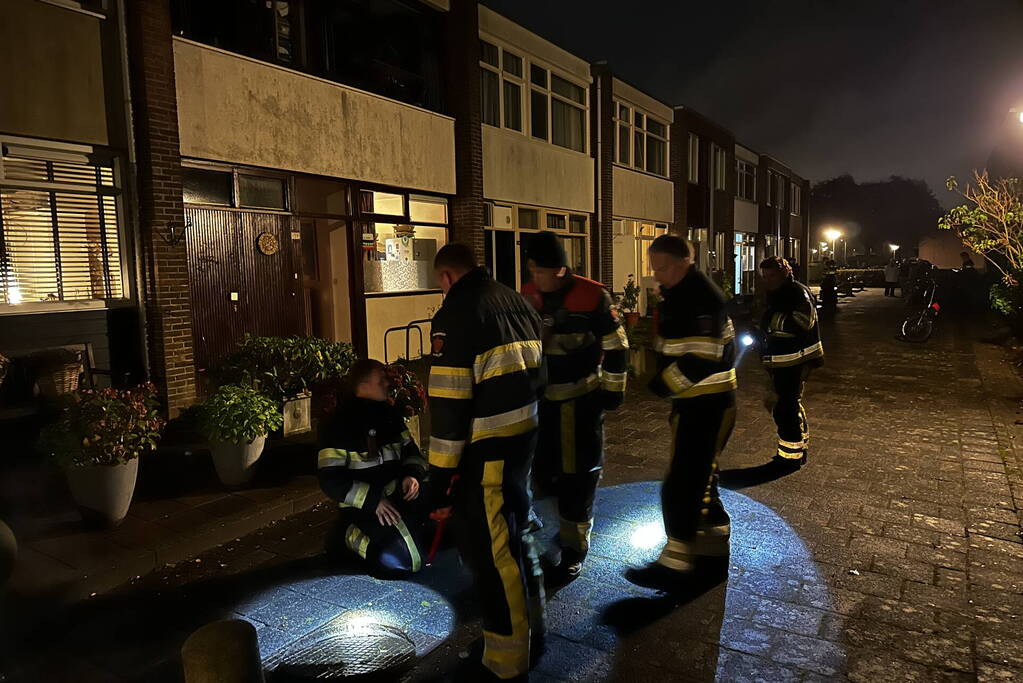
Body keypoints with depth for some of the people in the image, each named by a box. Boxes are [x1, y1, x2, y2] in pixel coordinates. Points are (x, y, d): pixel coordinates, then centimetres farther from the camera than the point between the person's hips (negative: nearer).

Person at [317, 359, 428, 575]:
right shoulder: (339, 423, -13)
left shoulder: (390, 413, 7)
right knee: (405, 561, -21)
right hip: (364, 505, -7)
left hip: (398, 495, 7)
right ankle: (350, 535, 3)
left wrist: (413, 474, -9)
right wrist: (373, 500, -23)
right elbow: (330, 479, -16)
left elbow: (410, 450, 14)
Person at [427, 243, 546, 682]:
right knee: (516, 532, 22)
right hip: (525, 437, 9)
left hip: (487, 450, -8)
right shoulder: (517, 301, 10)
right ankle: (531, 629, 38)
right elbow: (537, 371, 15)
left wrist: (440, 474, -13)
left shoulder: (456, 313, -14)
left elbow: (448, 402, -18)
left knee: (491, 550, 3)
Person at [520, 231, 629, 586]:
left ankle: (574, 547, 15)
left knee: (578, 473, 1)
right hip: (544, 399, 5)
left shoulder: (592, 296, -16)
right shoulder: (528, 296, -1)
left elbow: (615, 346, -7)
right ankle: (574, 512, 41)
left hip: (583, 399, -5)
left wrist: (612, 390, -6)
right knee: (544, 470, 11)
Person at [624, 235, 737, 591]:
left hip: (707, 405, -11)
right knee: (699, 479, 18)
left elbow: (700, 360, -26)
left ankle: (676, 565, 9)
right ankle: (712, 555, 32)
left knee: (681, 485, -3)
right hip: (693, 402, 11)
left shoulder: (701, 298, -20)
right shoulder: (679, 294, 12)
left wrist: (660, 386, -17)